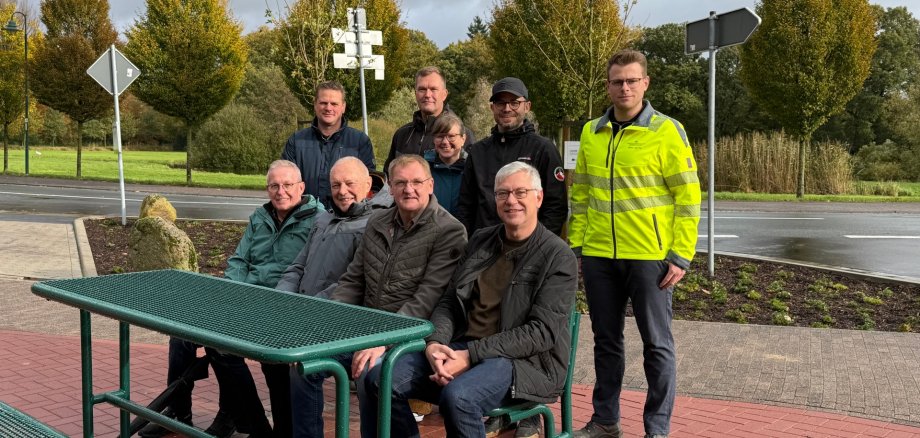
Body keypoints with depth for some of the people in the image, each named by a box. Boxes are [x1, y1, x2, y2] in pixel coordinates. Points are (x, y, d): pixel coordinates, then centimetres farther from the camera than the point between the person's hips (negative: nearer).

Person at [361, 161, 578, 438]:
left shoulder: (558, 257, -4)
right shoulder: (480, 241, 15)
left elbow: (542, 332, -12)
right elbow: (448, 303, 14)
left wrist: (471, 356, -19)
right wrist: (435, 343, -9)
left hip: (524, 361, -5)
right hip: (460, 350, 5)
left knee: (457, 396, -35)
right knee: (380, 379, -16)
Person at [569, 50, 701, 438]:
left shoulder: (667, 131, -5)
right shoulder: (591, 132, 9)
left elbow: (688, 197, -6)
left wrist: (681, 255, -11)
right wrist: (576, 245, 9)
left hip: (649, 256, -4)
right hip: (598, 256, 4)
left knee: (656, 344, 5)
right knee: (606, 341, 13)